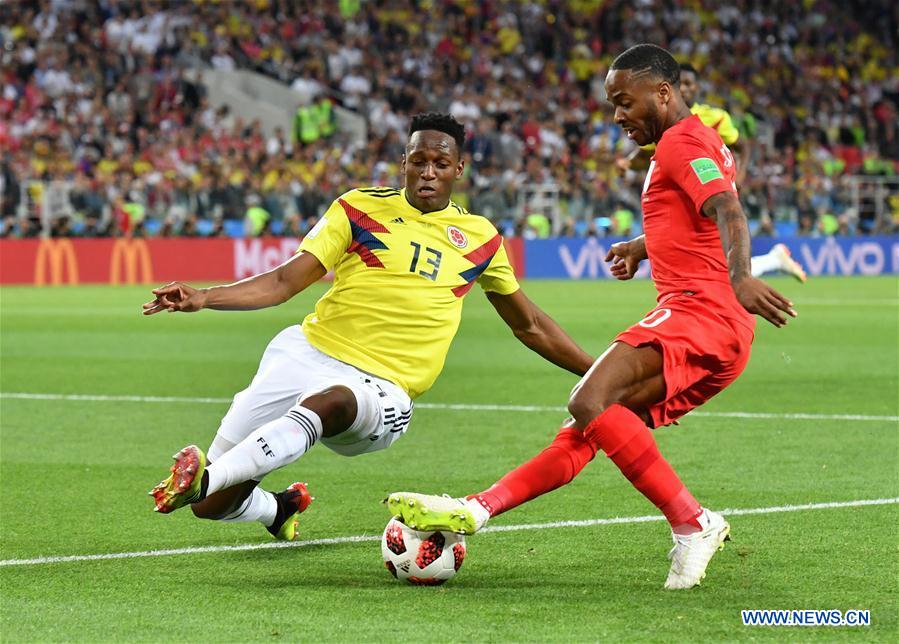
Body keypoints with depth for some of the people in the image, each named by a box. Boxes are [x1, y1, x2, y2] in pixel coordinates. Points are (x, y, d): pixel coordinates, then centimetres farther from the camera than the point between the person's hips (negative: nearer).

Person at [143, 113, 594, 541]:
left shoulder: (480, 239, 12)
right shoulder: (359, 208, 7)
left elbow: (529, 326, 26)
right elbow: (285, 282, 1)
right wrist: (202, 298, -14)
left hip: (380, 389, -1)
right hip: (308, 353, 1)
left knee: (330, 402, -41)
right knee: (210, 506, -3)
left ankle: (204, 479, -53)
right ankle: (278, 510, 34)